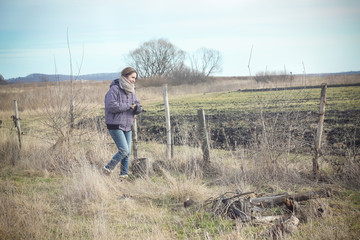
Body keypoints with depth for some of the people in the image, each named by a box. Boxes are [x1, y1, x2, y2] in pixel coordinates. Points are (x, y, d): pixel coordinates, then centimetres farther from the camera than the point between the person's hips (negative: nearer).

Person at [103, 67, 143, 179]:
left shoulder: (130, 91, 13)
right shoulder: (115, 89, -12)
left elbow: (138, 107, 12)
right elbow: (111, 106, -23)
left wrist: (137, 107, -13)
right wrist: (128, 106, -17)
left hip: (127, 126, 8)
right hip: (115, 126, -8)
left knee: (127, 152, 7)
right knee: (124, 151, -13)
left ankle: (124, 175, 15)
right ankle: (108, 169, 2)